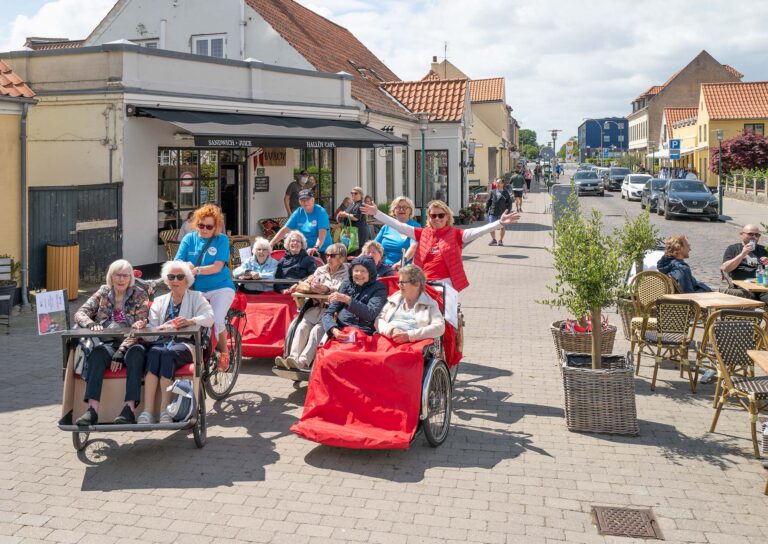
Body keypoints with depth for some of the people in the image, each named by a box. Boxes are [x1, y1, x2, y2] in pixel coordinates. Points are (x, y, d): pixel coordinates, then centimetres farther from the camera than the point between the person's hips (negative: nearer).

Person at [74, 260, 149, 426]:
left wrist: (121, 351, -18)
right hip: (107, 344, 2)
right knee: (98, 353, -33)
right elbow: (80, 313, 7)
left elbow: (139, 327, -5)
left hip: (131, 345, -2)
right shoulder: (103, 293, 15)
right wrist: (91, 324, -18)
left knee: (136, 352, -36)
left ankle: (130, 409, -45)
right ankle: (92, 410, -43)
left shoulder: (139, 295, 5)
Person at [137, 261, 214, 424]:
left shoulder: (195, 297, 17)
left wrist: (190, 322, -23)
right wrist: (163, 327, -13)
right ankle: (147, 411, -42)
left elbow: (210, 317, -3)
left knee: (167, 353, -35)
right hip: (162, 341, 2)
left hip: (186, 343, -2)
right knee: (154, 352, -33)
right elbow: (150, 328, 11)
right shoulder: (159, 301, 26)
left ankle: (164, 410, -38)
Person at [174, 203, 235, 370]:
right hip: (196, 290, 3)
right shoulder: (189, 239, 8)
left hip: (220, 288, -2)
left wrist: (196, 270, -23)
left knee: (217, 319, -26)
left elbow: (217, 267, -11)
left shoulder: (222, 240, -1)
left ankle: (223, 351, 4)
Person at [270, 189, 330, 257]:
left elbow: (322, 233, -22)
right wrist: (271, 244, -7)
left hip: (321, 251, -4)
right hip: (304, 251, 4)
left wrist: (316, 248, -37)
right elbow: (284, 230, 3)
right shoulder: (298, 213, 5)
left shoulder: (320, 212, -10)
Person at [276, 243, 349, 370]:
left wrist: (326, 289, -30)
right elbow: (308, 286, 16)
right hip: (316, 308, 5)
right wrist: (310, 284, -10)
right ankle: (293, 358, -32)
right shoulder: (320, 270, 23)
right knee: (302, 326, -22)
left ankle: (303, 361, -38)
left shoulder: (346, 273, 6)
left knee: (317, 330, -28)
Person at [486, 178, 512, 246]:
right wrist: (487, 211, 2)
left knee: (502, 227, 8)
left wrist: (508, 209, -7)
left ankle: (500, 240, 22)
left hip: (502, 213, 0)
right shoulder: (492, 192, 5)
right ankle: (493, 239, 15)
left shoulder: (506, 193, 4)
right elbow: (488, 202, 7)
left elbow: (509, 202, 7)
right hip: (493, 213, 0)